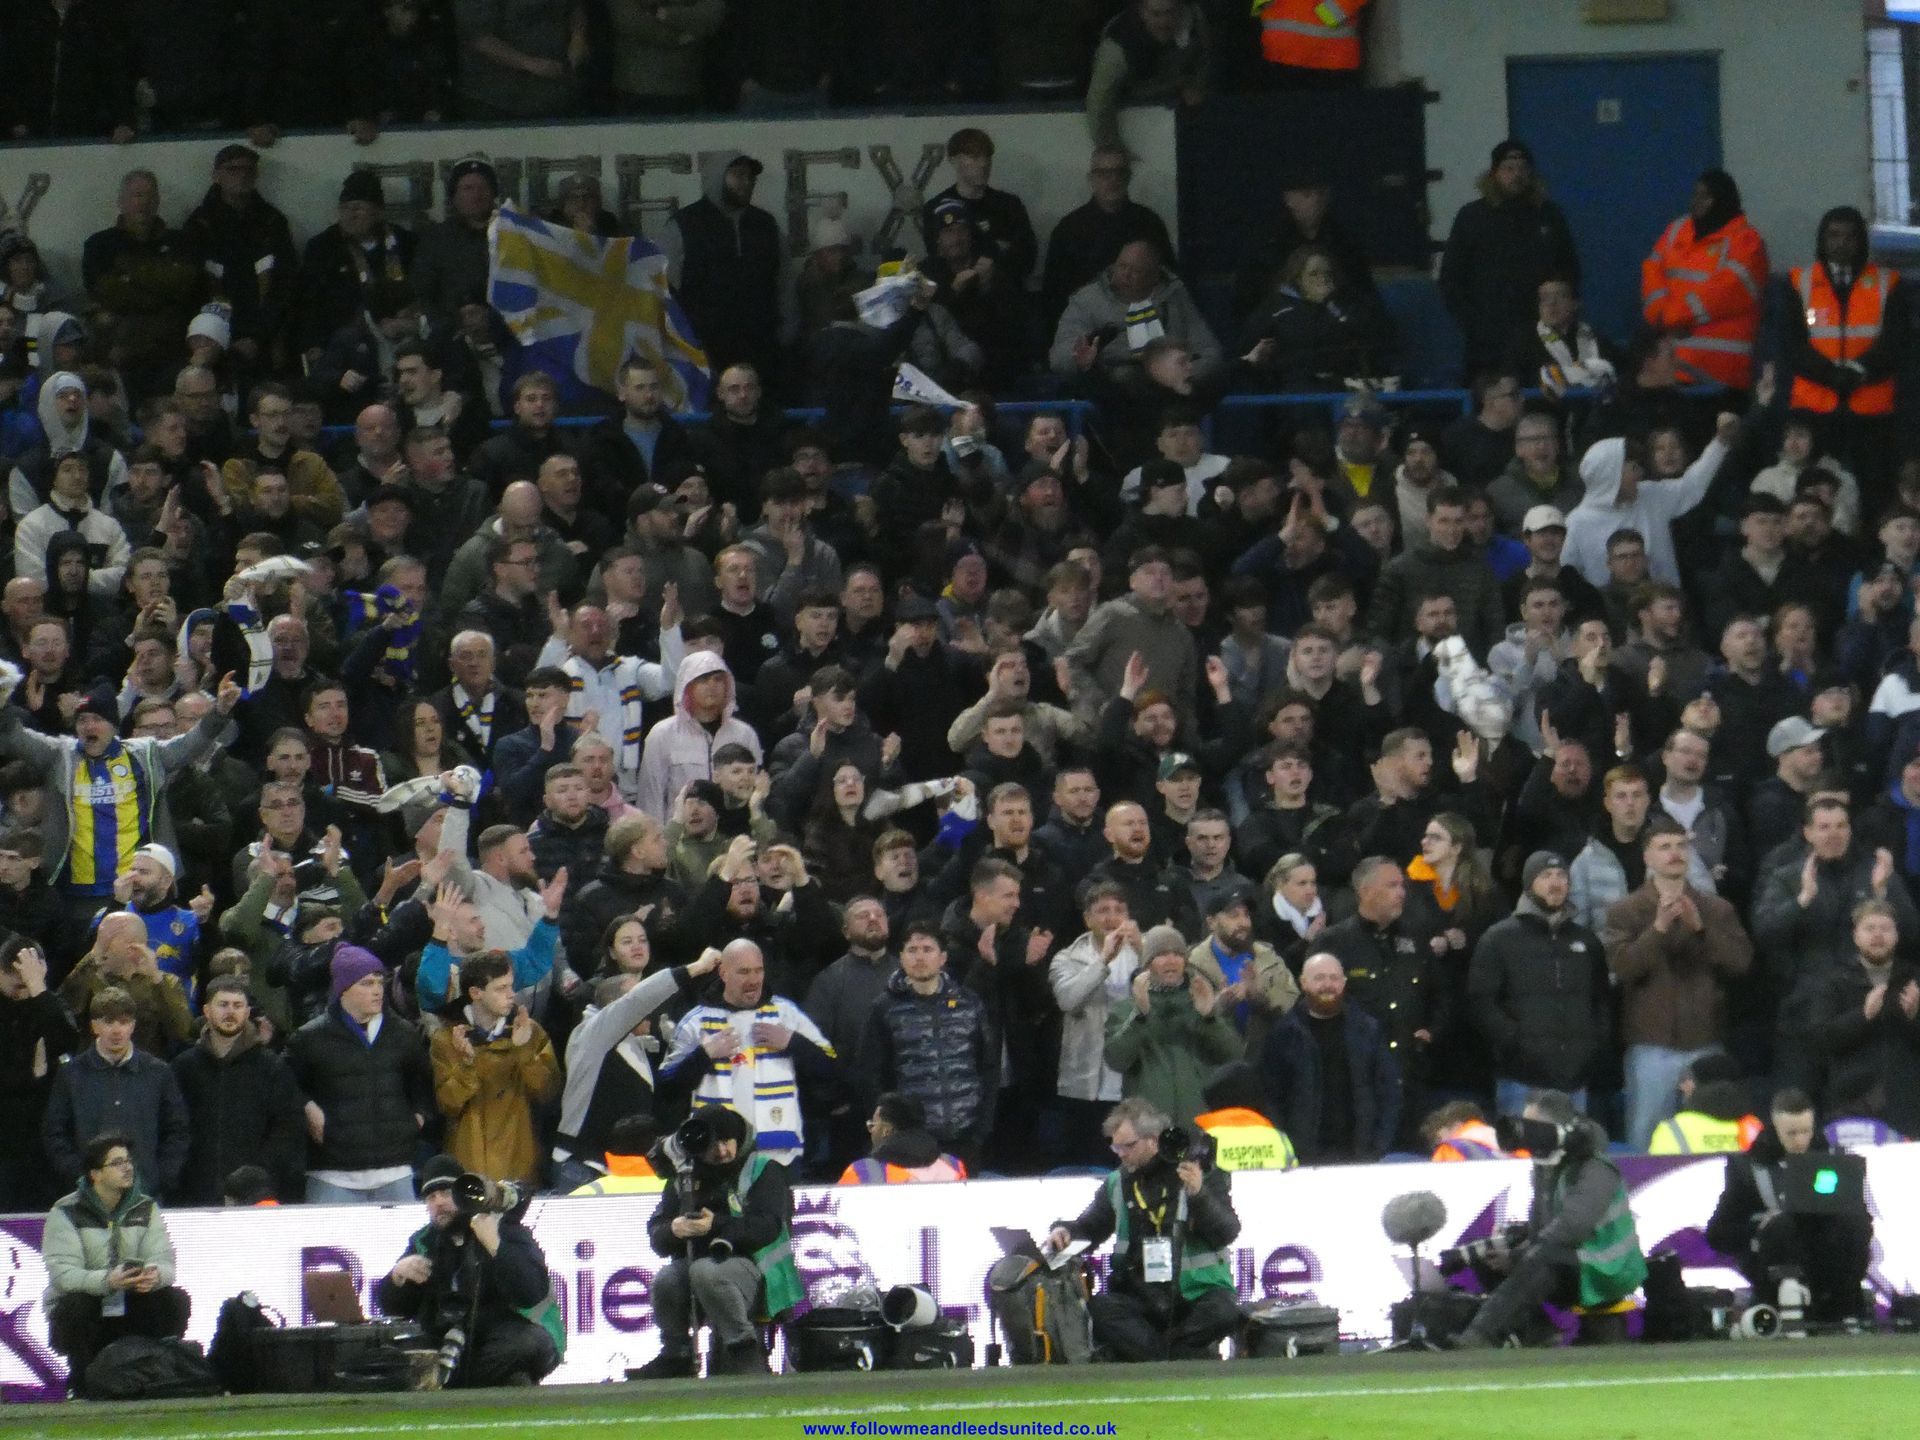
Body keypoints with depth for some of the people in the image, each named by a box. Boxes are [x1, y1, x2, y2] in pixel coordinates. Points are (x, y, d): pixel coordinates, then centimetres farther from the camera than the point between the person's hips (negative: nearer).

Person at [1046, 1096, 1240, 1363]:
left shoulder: (1202, 1173, 0)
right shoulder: (1117, 1183, 12)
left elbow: (1227, 1233, -7)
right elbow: (1091, 1227, 22)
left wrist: (1199, 1195, -23)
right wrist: (1065, 1231, 0)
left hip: (1198, 1293, -3)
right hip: (1143, 1298, 3)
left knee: (1224, 1312, -35)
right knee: (1099, 1308, -27)